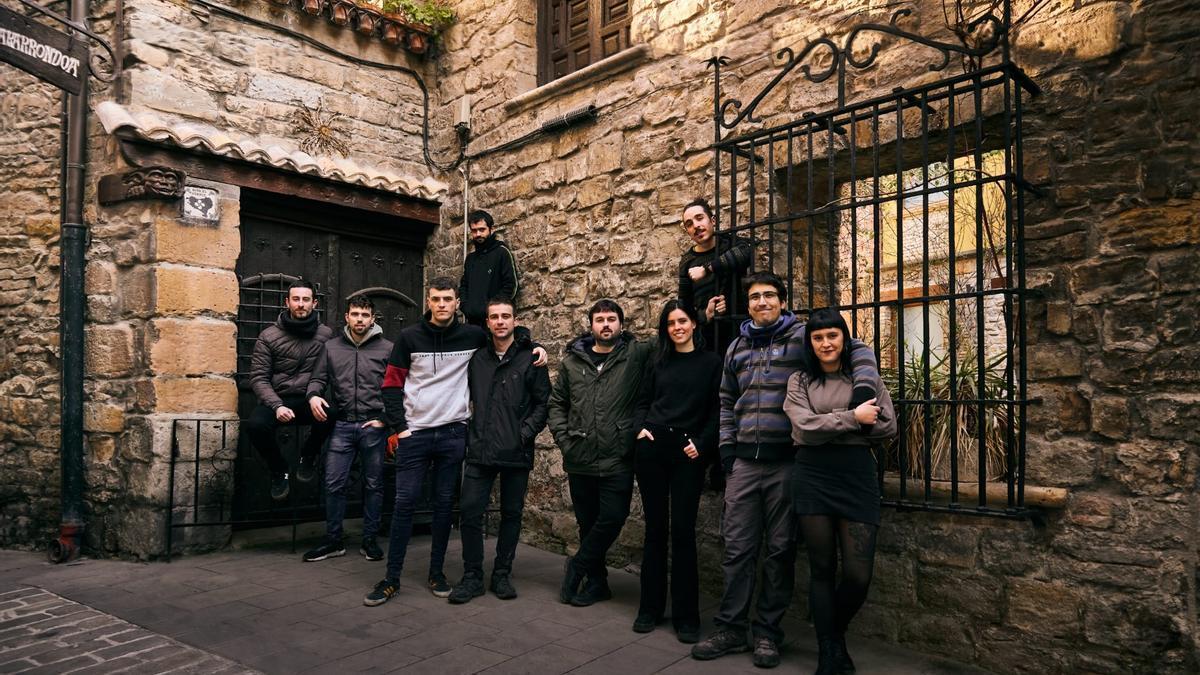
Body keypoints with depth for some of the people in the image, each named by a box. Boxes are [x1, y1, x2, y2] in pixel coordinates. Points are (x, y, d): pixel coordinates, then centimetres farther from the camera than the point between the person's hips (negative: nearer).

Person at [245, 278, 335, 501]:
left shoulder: (326, 335, 2)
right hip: (277, 400, 0)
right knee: (255, 424, -31)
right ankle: (278, 470, 3)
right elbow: (258, 378, -3)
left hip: (311, 400, 0)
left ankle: (308, 456, 3)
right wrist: (277, 406, -18)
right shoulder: (268, 336, 1)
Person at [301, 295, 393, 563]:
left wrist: (386, 419, -8)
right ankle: (333, 541, 15)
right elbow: (318, 378, 11)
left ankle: (369, 540, 19)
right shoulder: (332, 347, 9)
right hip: (342, 425, 2)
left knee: (374, 485, 7)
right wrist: (313, 395, -11)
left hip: (374, 427, -2)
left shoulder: (387, 348, 1)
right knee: (334, 484, 2)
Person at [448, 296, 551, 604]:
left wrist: (526, 432, -11)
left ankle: (502, 574, 23)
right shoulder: (476, 358, 9)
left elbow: (543, 402, -1)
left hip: (516, 452, -2)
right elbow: (468, 398, 15)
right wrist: (468, 431, 5)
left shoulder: (530, 359, 0)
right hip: (480, 451, 2)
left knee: (512, 514, 9)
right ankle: (472, 576, 14)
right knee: (471, 512, -1)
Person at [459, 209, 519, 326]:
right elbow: (463, 286, 23)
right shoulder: (470, 257, 18)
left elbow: (511, 286, -9)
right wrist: (466, 307, 4)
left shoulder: (502, 252, -1)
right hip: (472, 321, 6)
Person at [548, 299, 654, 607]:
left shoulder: (637, 355, -1)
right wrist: (563, 439, 3)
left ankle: (577, 567, 20)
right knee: (588, 523, 11)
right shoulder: (572, 360, 8)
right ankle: (597, 582, 28)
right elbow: (557, 403, 13)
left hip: (618, 460, -2)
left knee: (612, 519, -4)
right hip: (580, 460, 3)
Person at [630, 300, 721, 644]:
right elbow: (643, 403, 16)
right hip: (652, 450, 3)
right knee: (655, 528, 8)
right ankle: (650, 607, 18)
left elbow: (717, 412, 1)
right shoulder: (658, 362, 12)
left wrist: (701, 444, -10)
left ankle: (686, 615, 9)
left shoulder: (711, 363, 3)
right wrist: (641, 428, -1)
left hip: (688, 454, -2)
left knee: (683, 531, -2)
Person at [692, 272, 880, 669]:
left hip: (786, 461, -4)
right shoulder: (738, 347, 15)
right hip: (745, 461, 4)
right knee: (738, 547, 6)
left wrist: (864, 387, -22)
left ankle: (768, 632, 18)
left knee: (780, 549, 6)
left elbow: (858, 351, -4)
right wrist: (726, 444, 11)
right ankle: (730, 628, 17)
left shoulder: (801, 337, -1)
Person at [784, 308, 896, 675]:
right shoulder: (799, 381, 6)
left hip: (858, 478, 1)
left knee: (858, 575, -2)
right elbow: (806, 427, -7)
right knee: (822, 569, 6)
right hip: (813, 478, 0)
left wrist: (830, 425, -2)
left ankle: (837, 633, 29)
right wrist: (852, 418, -9)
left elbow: (888, 426, 1)